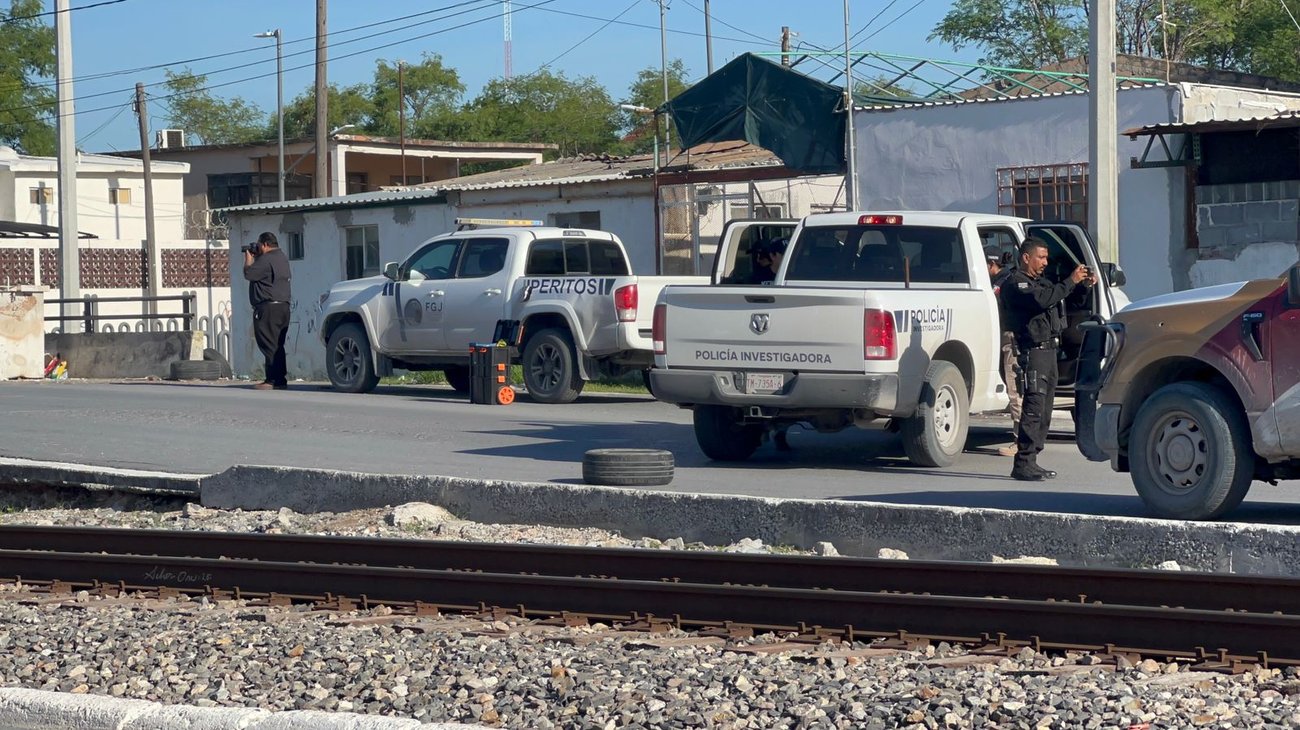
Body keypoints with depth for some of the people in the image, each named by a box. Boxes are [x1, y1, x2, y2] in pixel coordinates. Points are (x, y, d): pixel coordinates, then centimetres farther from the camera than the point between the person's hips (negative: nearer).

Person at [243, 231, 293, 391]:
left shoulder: (266, 260, -14)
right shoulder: (282, 258, 18)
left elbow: (249, 274, -12)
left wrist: (249, 258, 5)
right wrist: (255, 258, 20)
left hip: (268, 308, -10)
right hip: (283, 306, 10)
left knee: (269, 346, -9)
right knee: (277, 346, 12)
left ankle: (273, 380, -13)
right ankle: (281, 379, 12)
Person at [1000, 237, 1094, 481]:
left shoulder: (1040, 281, 23)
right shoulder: (1015, 284, -8)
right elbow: (1041, 300, -23)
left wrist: (1084, 284, 7)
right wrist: (1070, 282, -20)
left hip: (1049, 350, 10)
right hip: (1033, 350, -10)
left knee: (1044, 411, 10)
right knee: (1034, 408, -15)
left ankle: (1031, 462, 14)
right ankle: (1023, 464, -16)